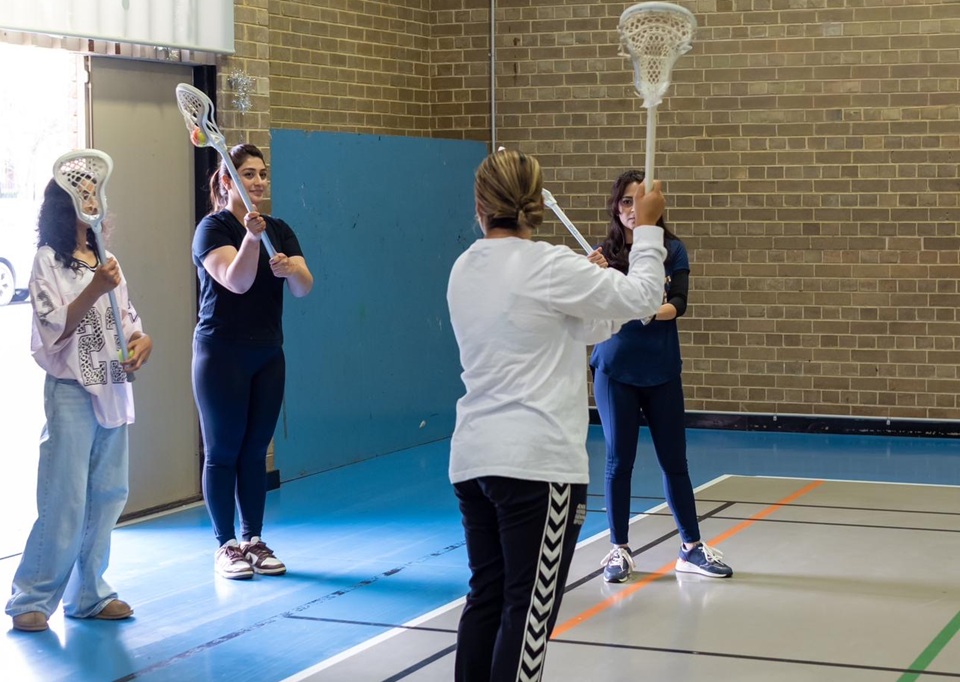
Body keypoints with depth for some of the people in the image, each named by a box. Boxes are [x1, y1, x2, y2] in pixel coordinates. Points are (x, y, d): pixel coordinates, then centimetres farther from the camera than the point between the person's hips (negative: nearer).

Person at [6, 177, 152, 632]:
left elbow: (128, 319, 16)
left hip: (114, 389, 6)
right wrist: (94, 290, -23)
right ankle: (31, 599, 2)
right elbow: (55, 330, -13)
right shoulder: (48, 262, -5)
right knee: (65, 500, -8)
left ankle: (88, 594, 18)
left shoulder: (106, 261, 14)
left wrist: (142, 343, -5)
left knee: (107, 496, 8)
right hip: (71, 392, -6)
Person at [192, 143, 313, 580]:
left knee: (256, 449, 9)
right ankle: (225, 546, 7)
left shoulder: (280, 230, 9)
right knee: (223, 451, 0)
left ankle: (254, 541, 16)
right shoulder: (213, 228, -8)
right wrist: (251, 237, -39)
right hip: (222, 354, -5)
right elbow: (236, 281, -24)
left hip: (268, 354, 5)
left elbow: (304, 287, -4)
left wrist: (289, 269, -26)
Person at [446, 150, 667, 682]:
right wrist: (647, 228, 7)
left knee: (486, 600, 13)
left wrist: (588, 281, 27)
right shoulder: (548, 266, -12)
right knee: (529, 613, -3)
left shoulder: (465, 271, 9)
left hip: (473, 459, 7)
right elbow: (639, 299, -4)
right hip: (536, 463, -7)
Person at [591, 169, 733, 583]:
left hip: (661, 370, 1)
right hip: (615, 370, -1)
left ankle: (692, 548, 17)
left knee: (674, 460, 6)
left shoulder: (672, 249, -3)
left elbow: (680, 302, -13)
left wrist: (660, 310, -34)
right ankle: (619, 549, 15)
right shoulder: (606, 252, -4)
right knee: (618, 460, 3)